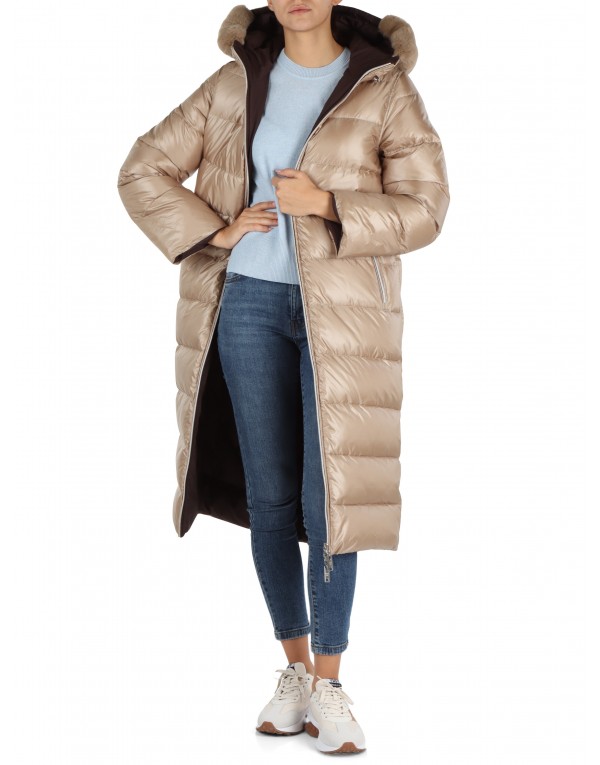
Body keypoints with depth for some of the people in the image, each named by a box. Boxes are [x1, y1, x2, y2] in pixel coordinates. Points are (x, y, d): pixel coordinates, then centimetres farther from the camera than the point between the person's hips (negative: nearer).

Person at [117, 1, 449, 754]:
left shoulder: (384, 87, -2)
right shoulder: (236, 84, 5)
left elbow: (424, 210, -7)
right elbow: (142, 172, 6)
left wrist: (325, 204, -19)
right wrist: (216, 232, -7)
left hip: (341, 313, -2)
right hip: (251, 303, 3)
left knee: (327, 500, -7)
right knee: (269, 498, 5)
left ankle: (328, 684, 6)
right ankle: (295, 669, 19)